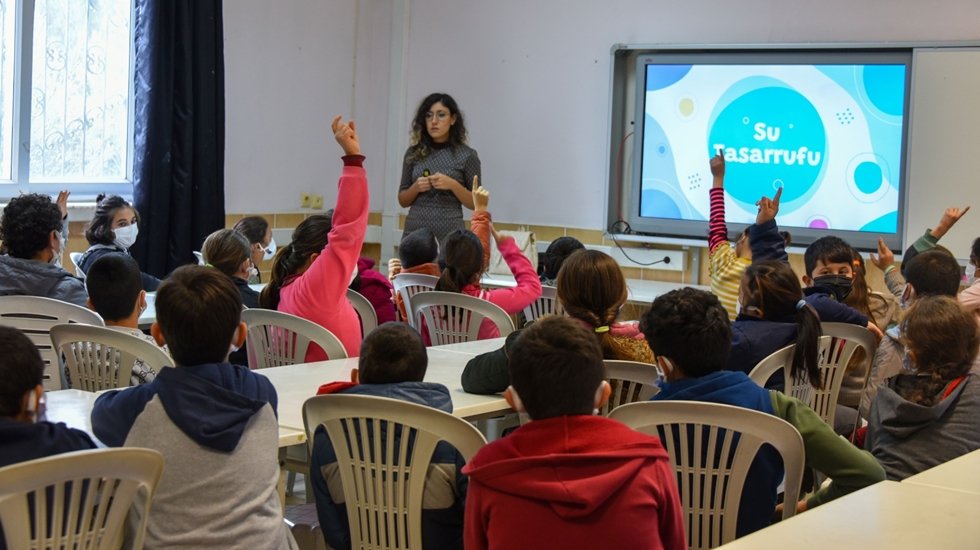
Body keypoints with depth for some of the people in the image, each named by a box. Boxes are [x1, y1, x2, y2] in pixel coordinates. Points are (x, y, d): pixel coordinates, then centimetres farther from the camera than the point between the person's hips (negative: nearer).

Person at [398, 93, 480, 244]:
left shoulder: (467, 155, 0)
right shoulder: (413, 153, 7)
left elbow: (475, 203, 1)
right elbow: (403, 200, 12)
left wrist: (452, 185, -14)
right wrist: (416, 187, -8)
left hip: (449, 234, -2)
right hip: (415, 231, 2)